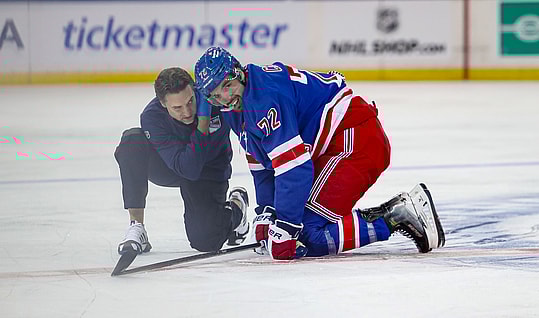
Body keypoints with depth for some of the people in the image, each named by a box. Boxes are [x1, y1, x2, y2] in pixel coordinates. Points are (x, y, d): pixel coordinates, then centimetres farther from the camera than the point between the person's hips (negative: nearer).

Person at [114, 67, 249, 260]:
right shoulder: (152, 117, -31)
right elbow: (188, 169, -37)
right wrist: (202, 121, -44)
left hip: (211, 170, 0)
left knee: (205, 240, -17)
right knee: (132, 142, -29)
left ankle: (236, 206, 19)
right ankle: (136, 227, -22)